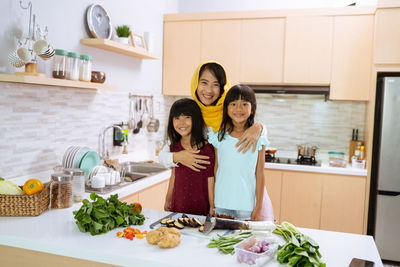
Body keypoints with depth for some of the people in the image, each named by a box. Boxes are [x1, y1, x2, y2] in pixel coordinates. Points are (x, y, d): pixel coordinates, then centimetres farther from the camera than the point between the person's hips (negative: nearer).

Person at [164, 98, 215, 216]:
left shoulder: (206, 149, -15)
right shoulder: (174, 146, 2)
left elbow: (210, 181, -10)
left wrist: (212, 209, -7)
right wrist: (168, 200, 17)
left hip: (200, 207, -5)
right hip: (177, 205, 5)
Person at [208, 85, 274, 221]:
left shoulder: (258, 139, -5)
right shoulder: (219, 137, 1)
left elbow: (259, 175, -3)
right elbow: (216, 170, 5)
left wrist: (258, 208, -4)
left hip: (248, 205, -2)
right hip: (222, 203, 2)